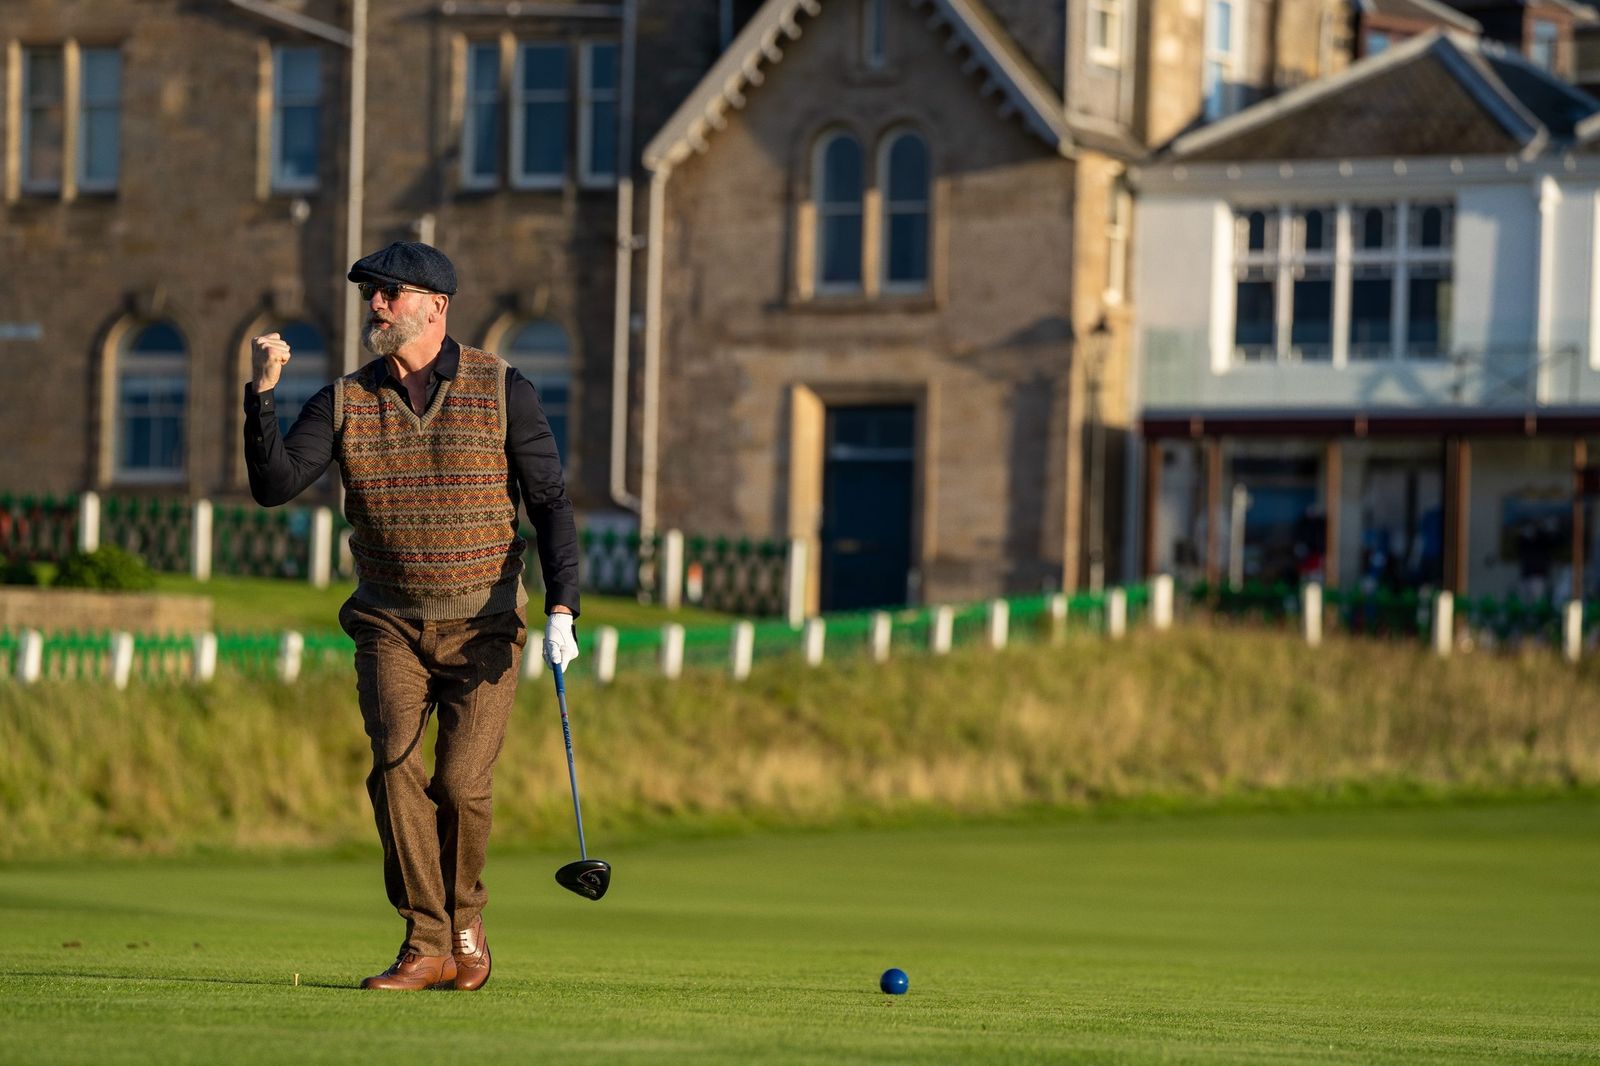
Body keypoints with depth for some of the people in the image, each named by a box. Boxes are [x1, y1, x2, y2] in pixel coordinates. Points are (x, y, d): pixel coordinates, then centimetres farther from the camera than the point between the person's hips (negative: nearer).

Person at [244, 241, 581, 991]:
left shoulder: (502, 392, -3)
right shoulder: (345, 402, 2)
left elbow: (550, 504, -3)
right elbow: (273, 485, -8)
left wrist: (562, 608, -15)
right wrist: (262, 393, -22)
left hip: (484, 626, -2)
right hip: (391, 623, 2)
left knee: (460, 782, -12)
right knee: (395, 763, -17)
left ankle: (464, 922, 14)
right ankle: (428, 948, -12)